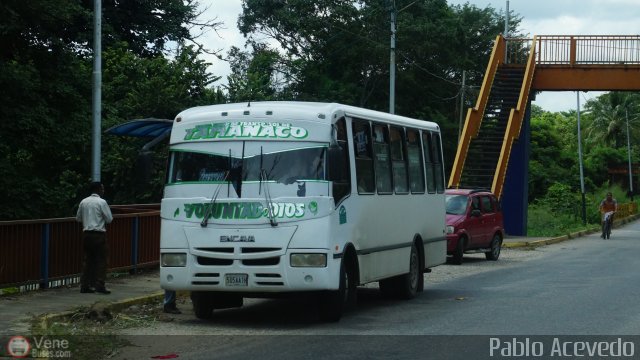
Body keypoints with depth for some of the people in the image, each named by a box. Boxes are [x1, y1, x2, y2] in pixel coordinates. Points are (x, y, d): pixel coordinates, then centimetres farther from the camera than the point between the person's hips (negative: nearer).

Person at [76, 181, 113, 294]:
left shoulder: (83, 202, 7)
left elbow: (78, 218, 15)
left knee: (87, 260, 10)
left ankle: (85, 286, 10)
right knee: (101, 260, -1)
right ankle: (99, 286, -6)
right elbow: (109, 219, -8)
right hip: (99, 233, -6)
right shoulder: (101, 202, -9)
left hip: (86, 234, 6)